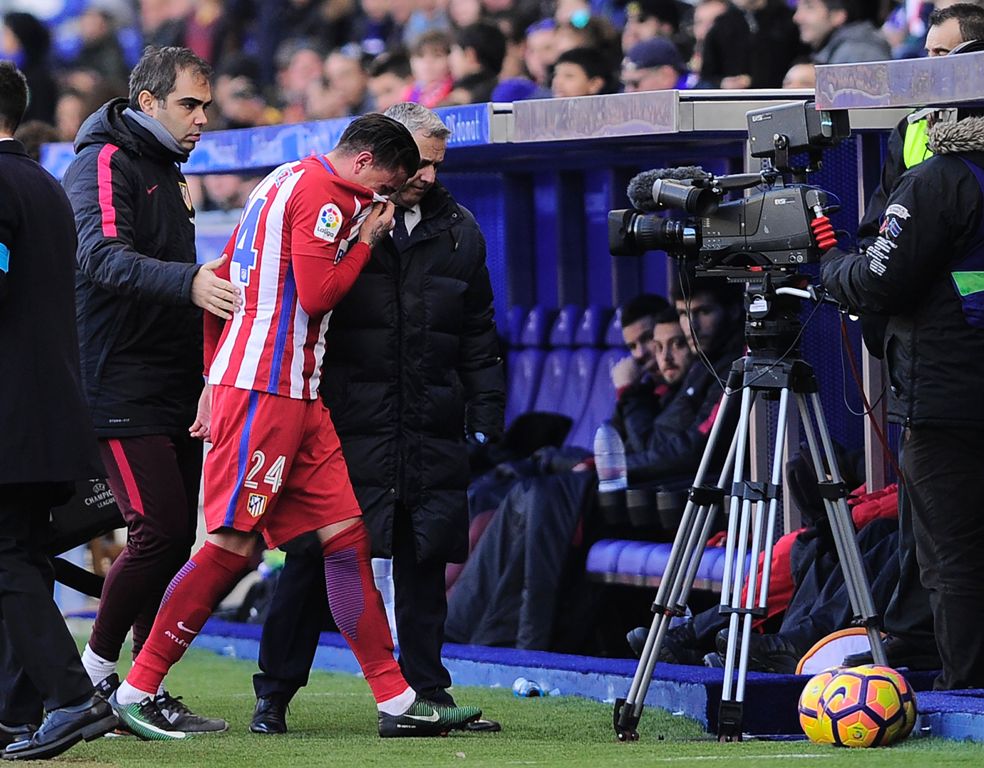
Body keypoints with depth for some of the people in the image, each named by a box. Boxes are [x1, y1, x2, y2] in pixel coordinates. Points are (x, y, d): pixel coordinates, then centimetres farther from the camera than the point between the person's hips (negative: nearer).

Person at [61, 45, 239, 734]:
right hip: (122, 388, -9)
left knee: (176, 536, 5)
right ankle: (96, 670, -1)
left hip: (175, 389, 9)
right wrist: (188, 282, -40)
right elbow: (103, 258, -26)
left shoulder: (167, 173, 21)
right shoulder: (104, 164, -8)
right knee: (160, 529, -15)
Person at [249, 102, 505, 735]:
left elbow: (479, 338, 19)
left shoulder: (458, 232, 13)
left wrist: (486, 416, 12)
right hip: (345, 427, -3)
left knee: (425, 560, 4)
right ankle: (275, 693, 4)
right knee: (314, 557, -3)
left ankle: (427, 691, 12)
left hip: (432, 435, 4)